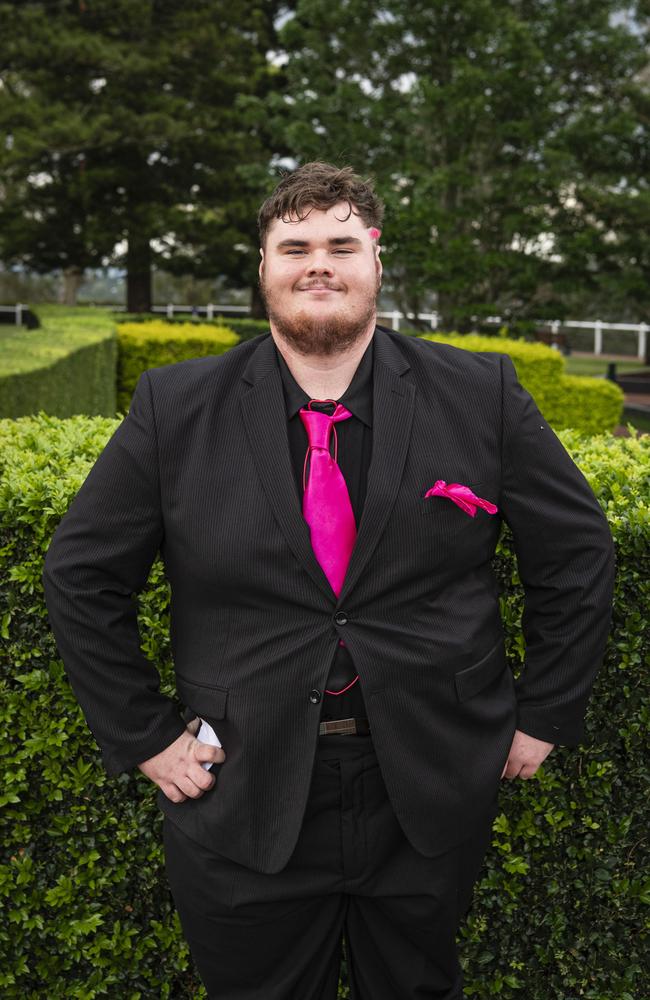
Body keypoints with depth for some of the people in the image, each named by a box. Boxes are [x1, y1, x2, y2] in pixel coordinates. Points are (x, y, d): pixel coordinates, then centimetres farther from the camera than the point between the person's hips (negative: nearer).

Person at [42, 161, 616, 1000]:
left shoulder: (481, 395, -5)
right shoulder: (175, 409, -6)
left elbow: (579, 555, 3)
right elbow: (78, 576, 1)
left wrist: (542, 717, 2)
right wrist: (144, 735, -2)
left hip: (431, 804, 1)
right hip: (243, 813, 0)